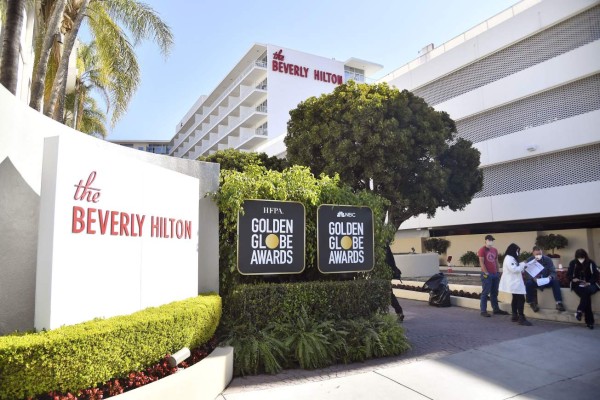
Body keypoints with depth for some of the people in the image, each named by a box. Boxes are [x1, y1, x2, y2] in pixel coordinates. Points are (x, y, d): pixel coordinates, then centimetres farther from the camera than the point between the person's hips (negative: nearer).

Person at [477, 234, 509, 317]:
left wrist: (498, 272, 13)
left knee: (494, 293, 13)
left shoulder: (495, 250, 16)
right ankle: (483, 311, -1)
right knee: (485, 293, -5)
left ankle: (496, 309, 21)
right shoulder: (482, 250, -6)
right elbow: (481, 263, -11)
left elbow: (496, 262, 20)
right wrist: (486, 273, -15)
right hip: (486, 274, -7)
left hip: (495, 274, 7)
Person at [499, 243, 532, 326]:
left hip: (515, 282, 11)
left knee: (516, 299, 14)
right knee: (521, 299, -13)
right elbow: (514, 269, -23)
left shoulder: (512, 258, 18)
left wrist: (522, 267, 7)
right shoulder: (509, 258, -16)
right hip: (514, 283, -11)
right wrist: (522, 264, -13)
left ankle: (515, 316, 20)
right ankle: (521, 318, -14)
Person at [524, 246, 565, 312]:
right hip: (534, 281, -1)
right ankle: (531, 303, -18)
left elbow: (553, 271, -7)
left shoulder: (547, 259, -3)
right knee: (528, 283, -33)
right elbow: (527, 273, -12)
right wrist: (533, 278, -34)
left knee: (555, 281, -28)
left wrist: (550, 277, -31)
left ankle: (559, 303, -25)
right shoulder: (529, 260, -6)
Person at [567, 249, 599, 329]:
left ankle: (580, 311, -30)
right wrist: (573, 279, -14)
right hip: (578, 284, 0)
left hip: (590, 284, 0)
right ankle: (589, 321, -31)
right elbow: (568, 275, 9)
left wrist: (589, 283, -16)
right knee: (586, 295, -31)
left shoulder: (591, 263, 2)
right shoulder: (573, 263, 4)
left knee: (587, 291, -37)